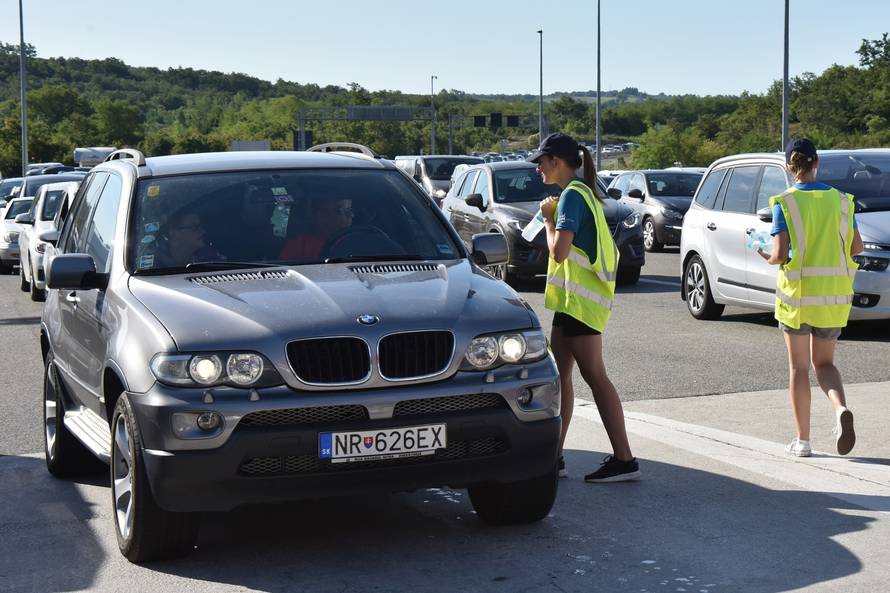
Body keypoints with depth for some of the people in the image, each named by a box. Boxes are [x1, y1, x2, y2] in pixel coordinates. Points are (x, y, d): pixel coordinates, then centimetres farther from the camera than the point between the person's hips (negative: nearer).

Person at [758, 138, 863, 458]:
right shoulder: (841, 200, 1)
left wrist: (767, 258, 6)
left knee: (799, 367, 10)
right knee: (824, 362, 16)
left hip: (797, 294, -3)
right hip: (834, 296, 3)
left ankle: (802, 440, 13)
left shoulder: (785, 204, -9)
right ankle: (841, 409, -13)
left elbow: (781, 255, -16)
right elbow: (857, 246, 6)